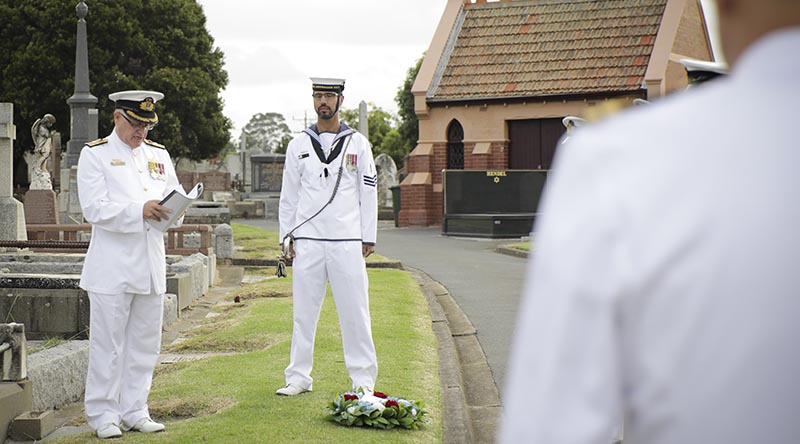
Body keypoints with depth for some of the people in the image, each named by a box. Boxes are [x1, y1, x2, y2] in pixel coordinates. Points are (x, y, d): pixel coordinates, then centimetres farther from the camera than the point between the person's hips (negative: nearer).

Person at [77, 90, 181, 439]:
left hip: (151, 266, 5)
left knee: (145, 343, 9)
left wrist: (174, 209, -9)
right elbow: (94, 208, -11)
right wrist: (139, 210, -24)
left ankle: (135, 412, 18)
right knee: (108, 344, -1)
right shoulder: (95, 154, -1)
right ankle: (103, 415, 7)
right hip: (112, 267, -5)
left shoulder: (159, 155, 15)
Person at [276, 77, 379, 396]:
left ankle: (363, 379, 7)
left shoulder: (357, 143, 7)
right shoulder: (299, 145, 10)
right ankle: (298, 378, 13)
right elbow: (289, 195, 12)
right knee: (303, 311, 5)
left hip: (347, 241, -1)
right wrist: (288, 236, 5)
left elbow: (368, 194, 6)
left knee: (354, 310, -1)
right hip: (307, 241, 1)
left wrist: (368, 238, 0)